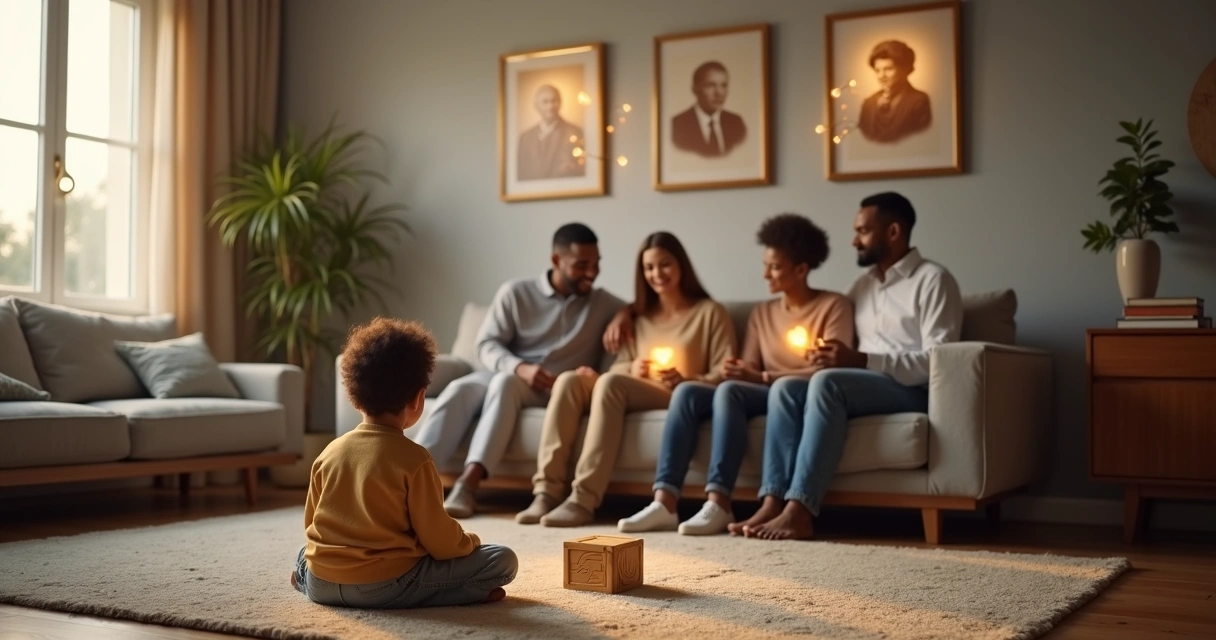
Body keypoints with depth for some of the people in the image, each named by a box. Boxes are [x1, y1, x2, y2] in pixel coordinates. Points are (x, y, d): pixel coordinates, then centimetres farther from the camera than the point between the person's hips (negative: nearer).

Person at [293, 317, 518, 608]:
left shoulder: (330, 452, 3)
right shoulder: (413, 459, -13)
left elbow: (310, 524, 13)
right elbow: (439, 540, -9)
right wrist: (469, 542, 12)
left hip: (320, 586, 6)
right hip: (385, 586, -6)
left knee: (303, 557, 42)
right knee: (503, 560, -2)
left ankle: (306, 575, 14)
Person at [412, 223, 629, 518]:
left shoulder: (603, 304, 8)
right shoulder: (515, 292, 5)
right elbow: (486, 344, 0)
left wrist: (625, 315, -10)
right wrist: (519, 367, -20)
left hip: (558, 390, -1)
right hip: (507, 372, 2)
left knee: (505, 382, -35)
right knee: (460, 389, -32)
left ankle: (468, 483, -48)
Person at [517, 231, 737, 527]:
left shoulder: (710, 312, 8)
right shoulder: (640, 316, 25)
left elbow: (726, 376, -2)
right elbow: (617, 367, 18)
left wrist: (686, 381, -20)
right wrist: (631, 369, -6)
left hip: (679, 397, -5)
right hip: (632, 393, 5)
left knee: (610, 382, -33)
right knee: (569, 379, -23)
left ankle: (583, 499, -41)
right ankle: (547, 491, -34)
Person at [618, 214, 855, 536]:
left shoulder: (834, 306, 2)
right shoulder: (762, 313, 20)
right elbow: (749, 371, 11)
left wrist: (763, 376, -17)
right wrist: (736, 371, -14)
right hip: (762, 396, 6)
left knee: (729, 390, -33)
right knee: (687, 391, -20)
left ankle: (719, 504, -40)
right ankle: (665, 502, -32)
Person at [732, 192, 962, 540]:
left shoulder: (933, 280, -3)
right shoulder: (863, 285, 21)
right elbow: (850, 353, 26)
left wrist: (860, 360, -23)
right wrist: (832, 355, 0)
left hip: (912, 392, -7)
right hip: (862, 387, 7)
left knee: (828, 381, -33)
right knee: (787, 389, -20)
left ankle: (799, 510, -40)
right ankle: (773, 503, -32)